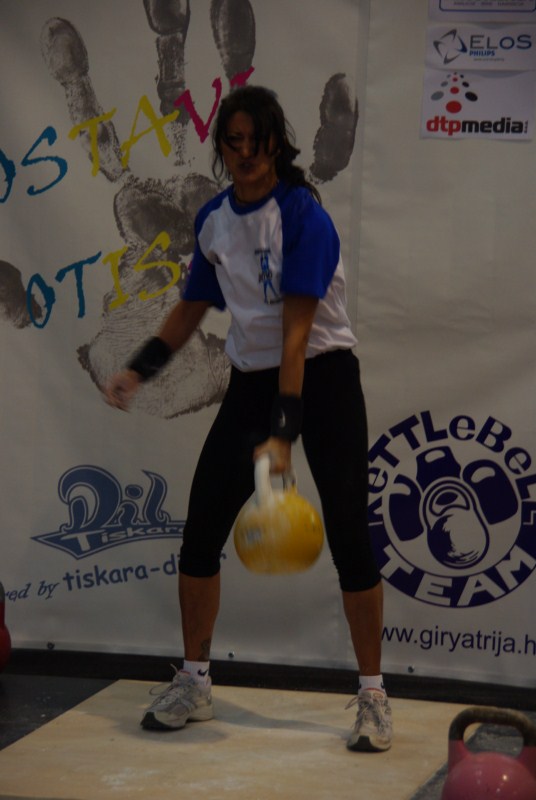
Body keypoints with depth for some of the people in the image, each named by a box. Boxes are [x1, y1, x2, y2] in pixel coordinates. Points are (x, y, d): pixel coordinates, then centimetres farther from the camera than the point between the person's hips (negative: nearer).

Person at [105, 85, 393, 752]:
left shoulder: (302, 214, -18)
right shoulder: (213, 218, 2)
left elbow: (296, 330, -25)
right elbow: (194, 306, 18)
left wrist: (282, 434, -30)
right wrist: (139, 369, 9)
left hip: (322, 377, -6)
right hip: (250, 379, 6)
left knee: (348, 534, -9)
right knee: (201, 529, 2)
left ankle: (372, 697, 3)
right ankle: (193, 684, 17)